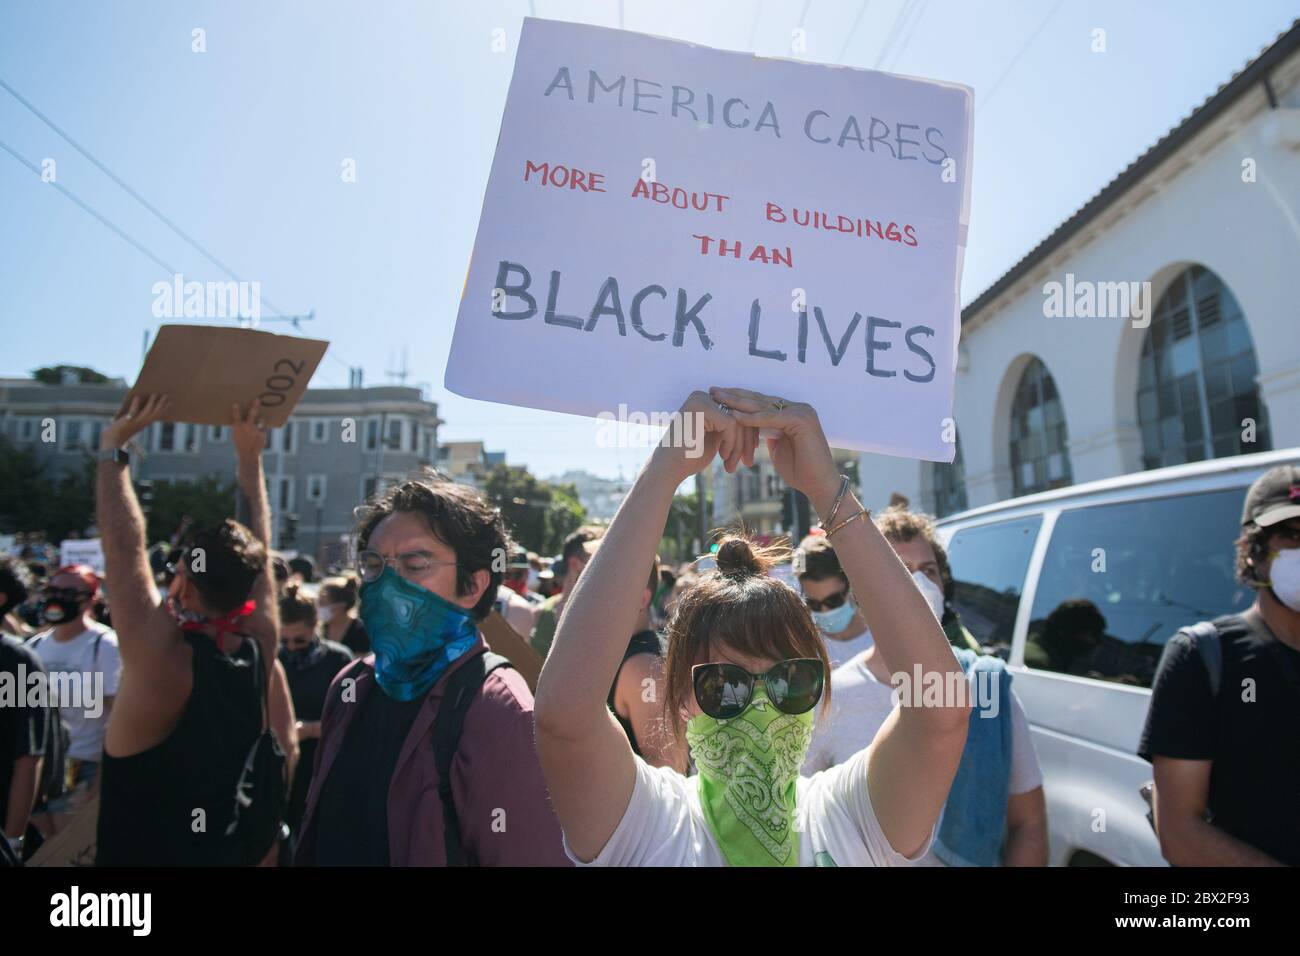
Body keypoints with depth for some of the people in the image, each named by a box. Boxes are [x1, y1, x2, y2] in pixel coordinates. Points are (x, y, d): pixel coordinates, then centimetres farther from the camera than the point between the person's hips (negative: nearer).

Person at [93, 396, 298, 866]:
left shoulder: (161, 655, -25)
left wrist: (113, 447, -11)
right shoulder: (260, 647, -14)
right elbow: (256, 553, -3)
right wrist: (249, 457, 2)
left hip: (138, 851, -4)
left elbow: (123, 544, -20)